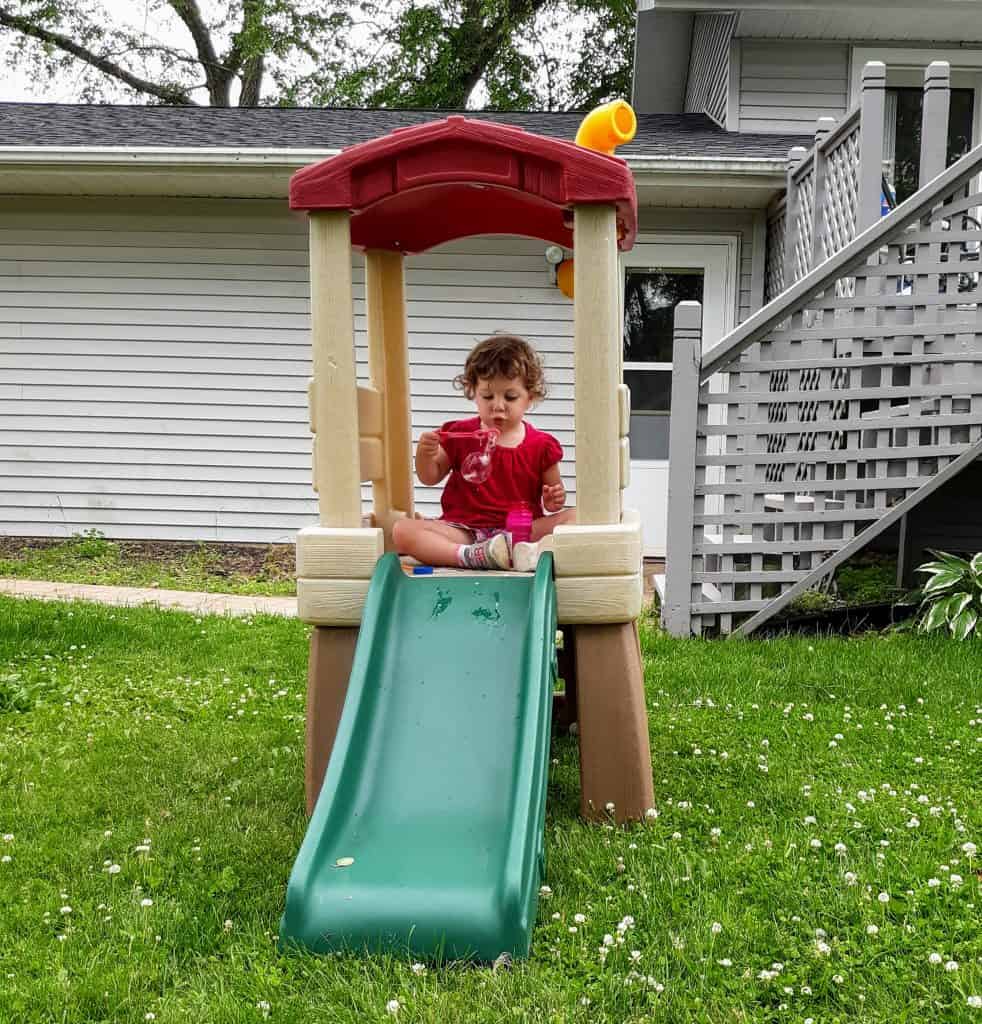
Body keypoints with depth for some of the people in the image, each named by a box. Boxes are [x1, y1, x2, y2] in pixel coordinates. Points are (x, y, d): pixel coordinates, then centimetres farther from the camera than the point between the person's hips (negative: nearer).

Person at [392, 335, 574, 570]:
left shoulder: (541, 446, 2)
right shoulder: (460, 434, 6)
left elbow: (553, 492, 12)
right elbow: (430, 478, 14)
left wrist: (554, 500, -12)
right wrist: (425, 454, -8)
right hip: (464, 530, 1)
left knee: (575, 517, -23)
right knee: (402, 530, -23)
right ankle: (470, 556, -42)